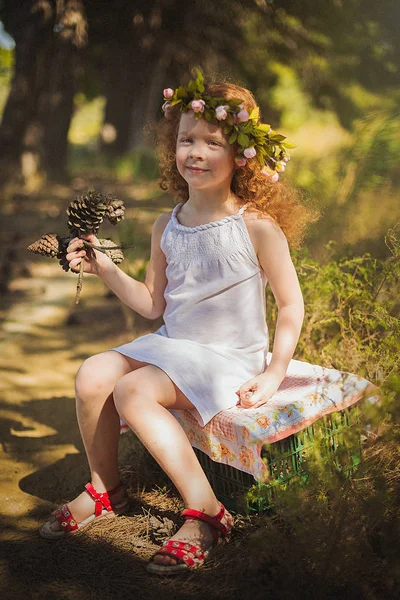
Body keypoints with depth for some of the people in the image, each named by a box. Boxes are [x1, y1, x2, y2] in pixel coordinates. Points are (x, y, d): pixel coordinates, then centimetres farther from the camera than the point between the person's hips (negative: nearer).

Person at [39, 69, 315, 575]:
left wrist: (274, 373, -12)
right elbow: (153, 304, 12)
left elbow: (291, 303, -6)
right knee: (92, 375, -13)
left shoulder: (257, 226, -12)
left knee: (134, 390, -27)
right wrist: (105, 268, 0)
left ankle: (203, 511, -17)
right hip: (171, 344, 6)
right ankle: (104, 489, 11)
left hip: (228, 358, -6)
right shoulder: (167, 227, 4)